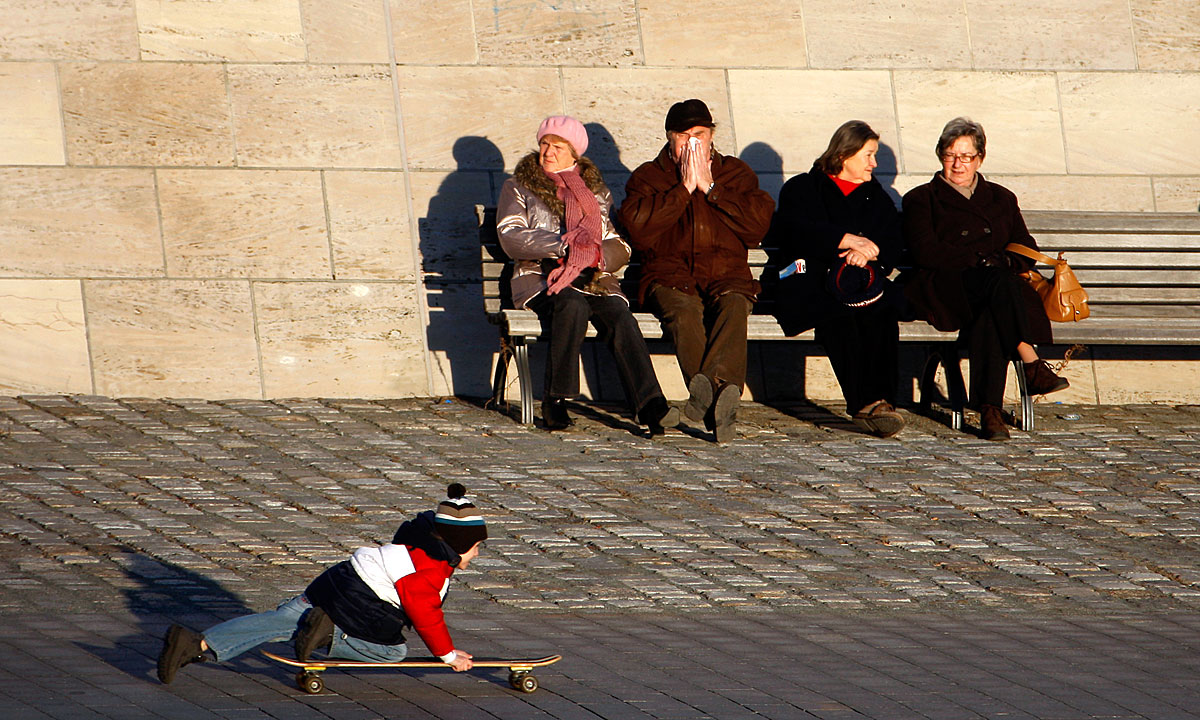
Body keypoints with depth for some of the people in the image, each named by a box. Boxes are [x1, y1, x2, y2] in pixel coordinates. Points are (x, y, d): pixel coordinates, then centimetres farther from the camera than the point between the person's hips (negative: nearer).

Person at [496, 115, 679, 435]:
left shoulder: (595, 191, 22)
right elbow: (511, 239, -2)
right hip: (540, 278, -2)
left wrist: (594, 255, -12)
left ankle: (650, 406, -45)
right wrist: (565, 245, -14)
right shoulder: (518, 188, 16)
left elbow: (620, 248, 12)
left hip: (593, 278, 2)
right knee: (573, 306, -37)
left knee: (619, 315, -30)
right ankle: (555, 401, -33)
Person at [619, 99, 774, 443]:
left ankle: (705, 393, -58)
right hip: (671, 278, -1)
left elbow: (758, 225, 1)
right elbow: (638, 231, -6)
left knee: (733, 306, -36)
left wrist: (710, 188, -2)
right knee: (685, 311, -37)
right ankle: (720, 397, -57)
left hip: (727, 276, 1)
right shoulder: (647, 177, 14)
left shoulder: (735, 173, 18)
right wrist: (684, 188, -5)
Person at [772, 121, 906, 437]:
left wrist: (867, 252, -9)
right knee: (840, 316, -38)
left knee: (881, 315, -33)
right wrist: (846, 240, -15)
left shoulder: (876, 197, 29)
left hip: (865, 280, 4)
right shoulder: (801, 189, 15)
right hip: (810, 283, -3)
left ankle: (879, 399, -46)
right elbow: (793, 232, -6)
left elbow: (894, 245, 15)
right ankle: (866, 402, -46)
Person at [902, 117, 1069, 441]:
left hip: (996, 287, 3)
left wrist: (1004, 261, -5)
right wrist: (982, 261, -8)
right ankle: (1032, 366, -48)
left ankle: (989, 409, -49)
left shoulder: (1001, 199, 28)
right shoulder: (921, 200, 17)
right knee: (999, 281, -37)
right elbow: (926, 253, 0)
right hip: (946, 290, -3)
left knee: (989, 318, -38)